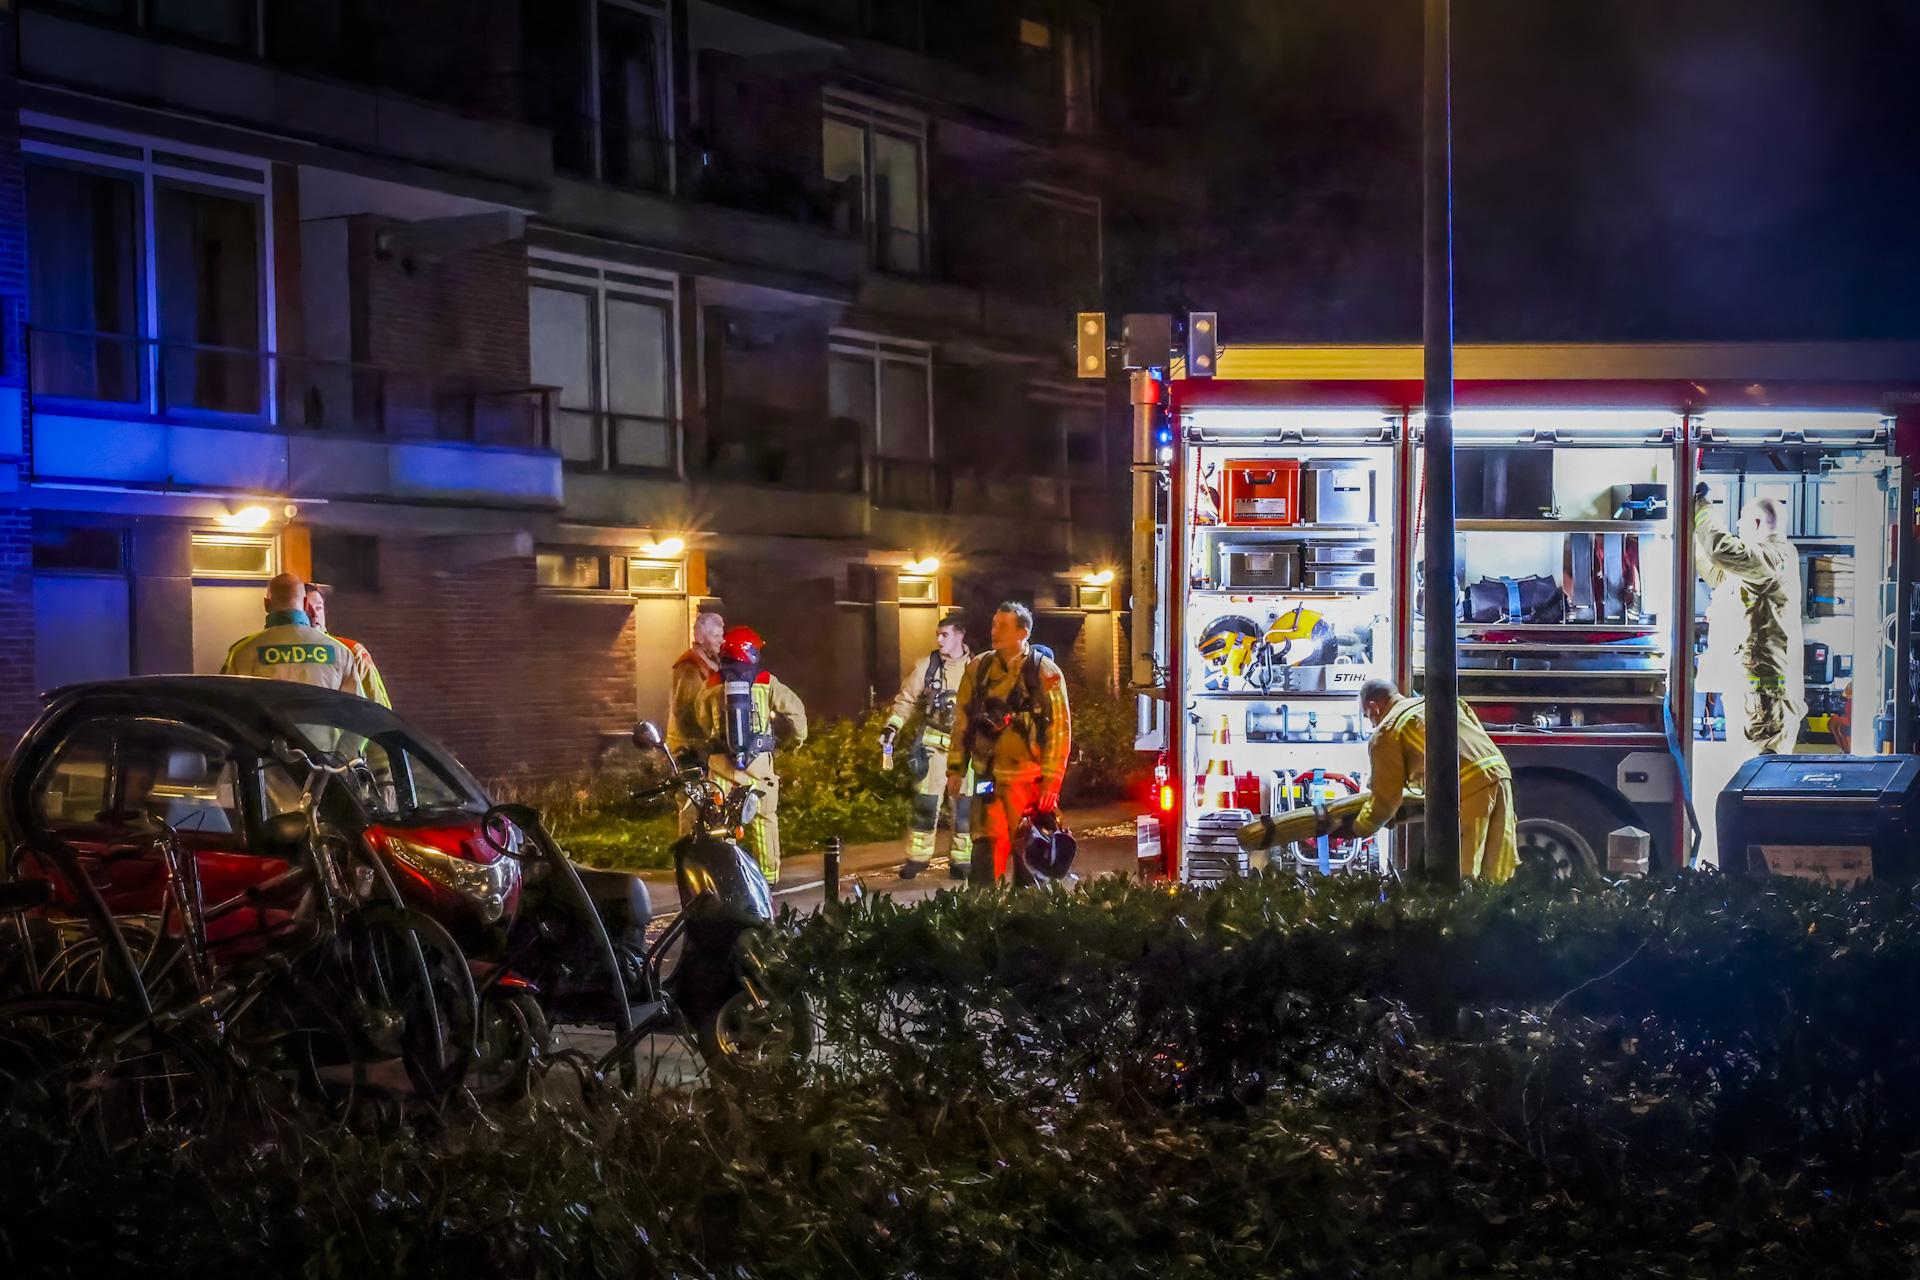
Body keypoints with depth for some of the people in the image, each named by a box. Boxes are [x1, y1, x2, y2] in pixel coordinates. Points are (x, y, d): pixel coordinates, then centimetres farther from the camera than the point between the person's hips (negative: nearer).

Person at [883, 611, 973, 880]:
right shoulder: (927, 666, 0)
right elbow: (907, 699, 5)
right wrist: (892, 727, -5)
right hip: (934, 744, 0)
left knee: (965, 805, 3)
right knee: (926, 802, -2)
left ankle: (961, 860, 13)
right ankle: (917, 857, 9)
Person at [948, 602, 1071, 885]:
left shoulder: (1045, 672, -2)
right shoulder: (977, 669, 9)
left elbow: (1060, 728, -4)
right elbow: (962, 723, 13)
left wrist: (1052, 780, -9)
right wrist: (955, 769, 7)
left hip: (1028, 779, -2)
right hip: (987, 777, 2)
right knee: (986, 850, -4)